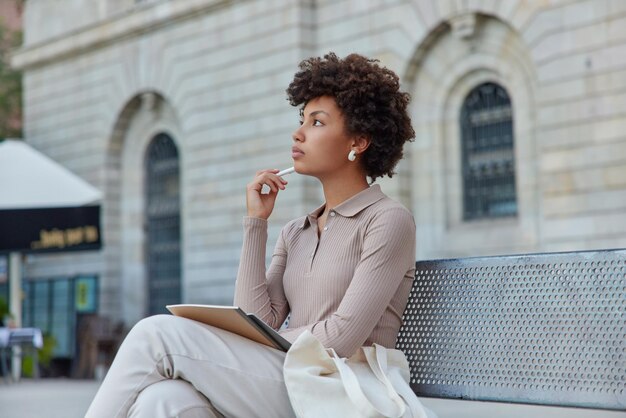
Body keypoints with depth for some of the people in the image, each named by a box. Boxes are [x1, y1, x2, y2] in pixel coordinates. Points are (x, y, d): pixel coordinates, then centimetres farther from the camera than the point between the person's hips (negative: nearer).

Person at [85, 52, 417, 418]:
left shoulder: (389, 220, 0)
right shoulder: (295, 233, 22)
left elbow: (343, 338, -10)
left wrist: (268, 346, 2)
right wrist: (256, 223, 7)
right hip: (284, 383, 6)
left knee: (158, 335, -18)